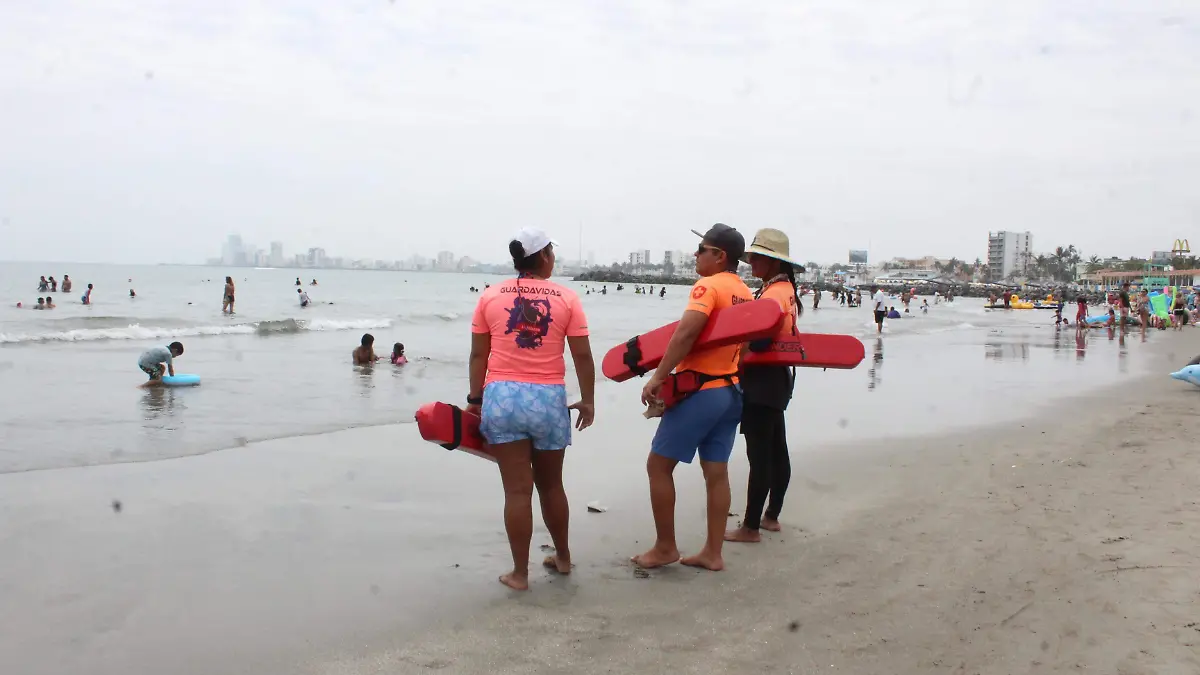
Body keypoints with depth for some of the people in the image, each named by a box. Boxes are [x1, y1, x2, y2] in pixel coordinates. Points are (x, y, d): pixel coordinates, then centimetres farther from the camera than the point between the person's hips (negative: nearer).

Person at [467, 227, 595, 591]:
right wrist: (587, 400, 9)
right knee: (551, 485, 18)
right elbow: (582, 355, -1)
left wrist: (475, 399, 11)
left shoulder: (490, 296, 3)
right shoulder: (566, 298, 0)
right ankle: (562, 557, 33)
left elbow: (478, 355, 3)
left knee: (517, 489, 2)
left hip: (502, 397, 0)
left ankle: (519, 573, 7)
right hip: (549, 399, 0)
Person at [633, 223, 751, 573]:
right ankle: (712, 553, 13)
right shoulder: (746, 294, 12)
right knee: (716, 472, 10)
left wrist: (658, 377, -25)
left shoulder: (708, 286, -13)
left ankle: (665, 547, 8)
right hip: (730, 391, 8)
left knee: (658, 465, 2)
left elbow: (686, 333, -26)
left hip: (700, 390, -8)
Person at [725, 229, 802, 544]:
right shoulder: (785, 289, 13)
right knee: (775, 450, 16)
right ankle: (771, 516, 27)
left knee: (759, 454, -5)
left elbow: (759, 341, -27)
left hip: (762, 380, -11)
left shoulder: (774, 293, -19)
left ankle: (751, 527, 1)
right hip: (775, 379, 11)